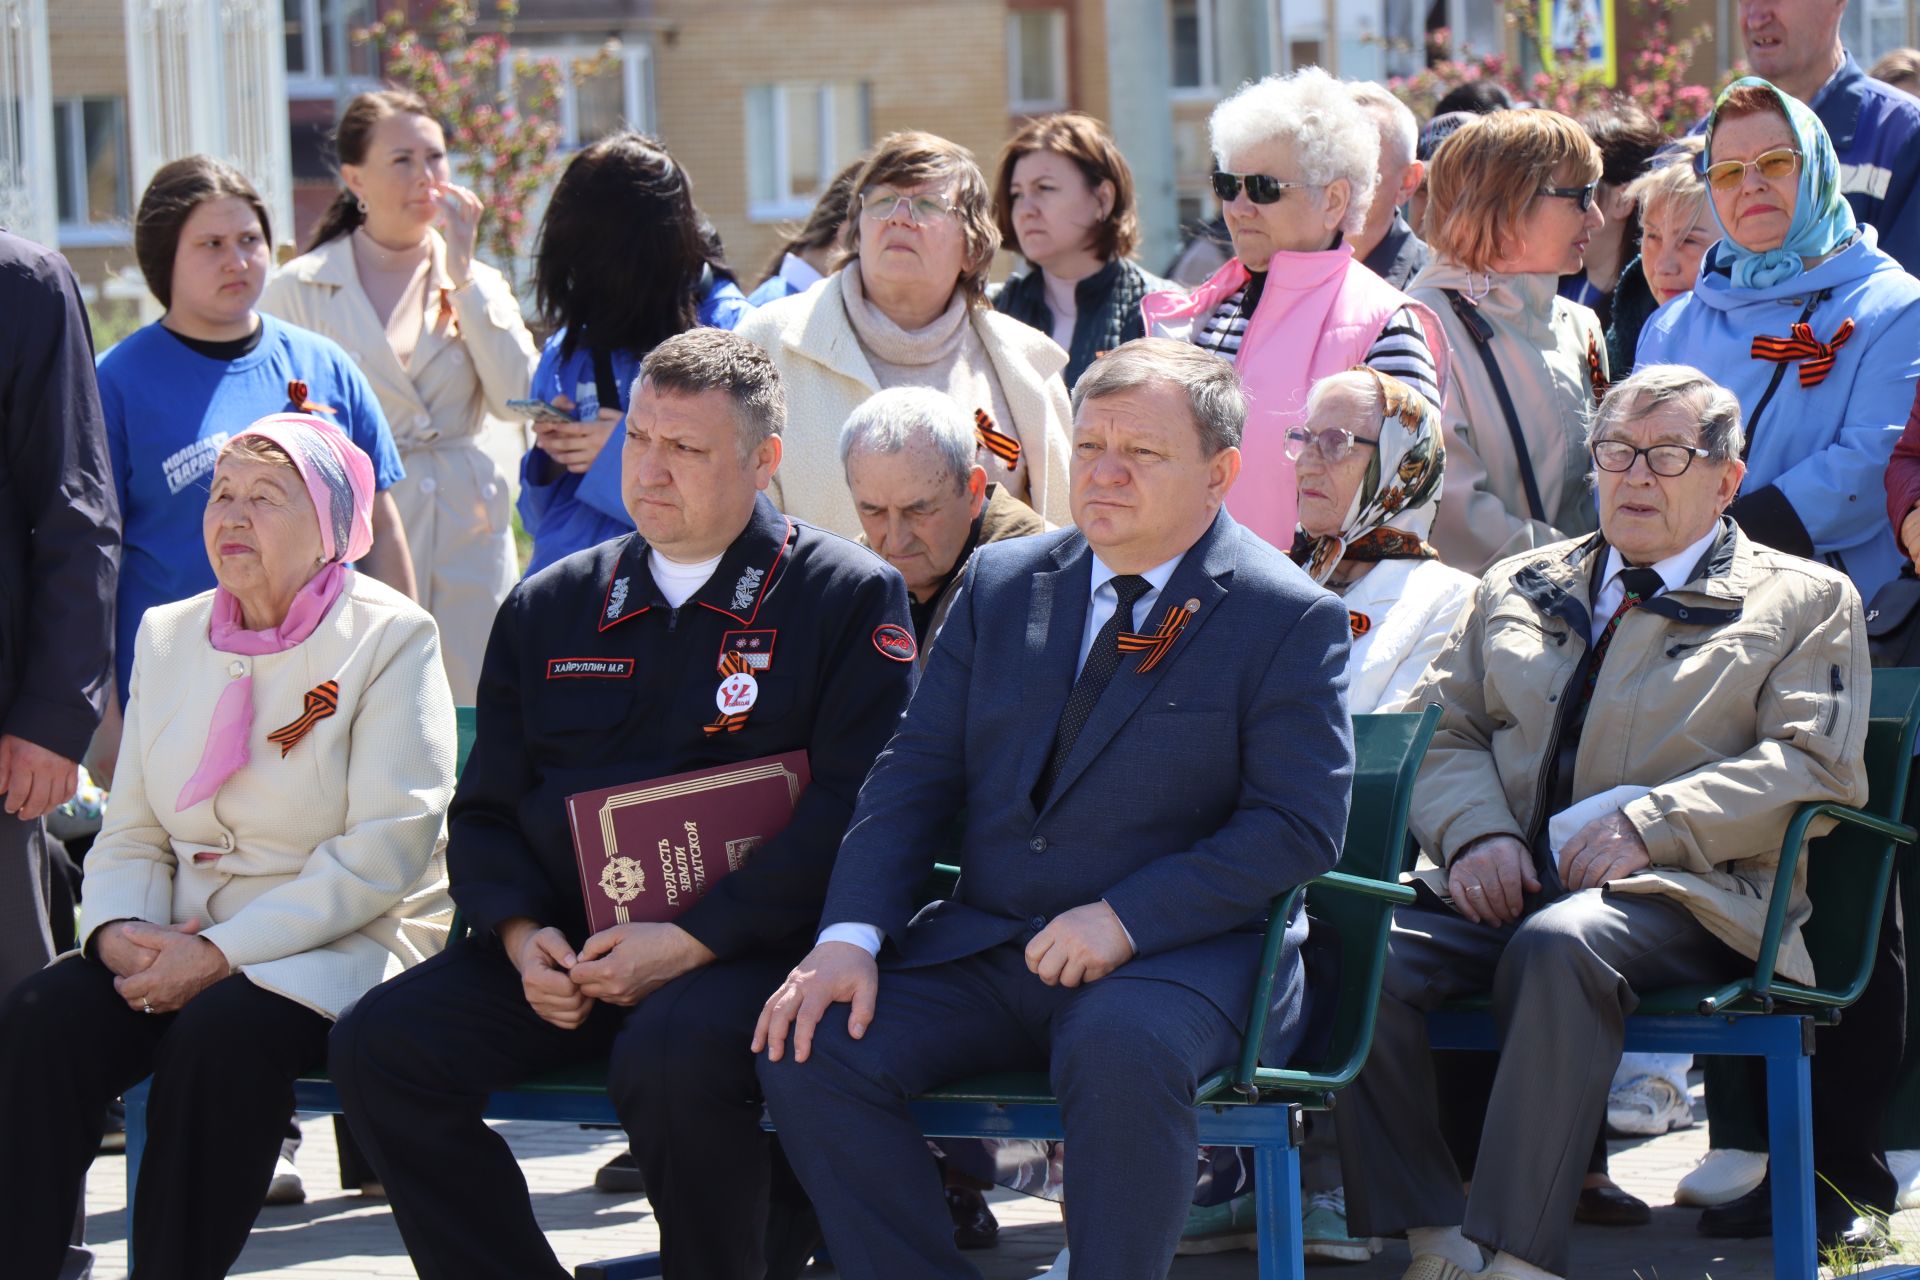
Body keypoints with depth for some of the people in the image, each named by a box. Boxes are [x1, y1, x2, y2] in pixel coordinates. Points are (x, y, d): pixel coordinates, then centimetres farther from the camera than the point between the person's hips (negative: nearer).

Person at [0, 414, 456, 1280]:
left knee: (222, 1034, -35)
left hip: (345, 949, -5)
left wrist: (220, 953, -19)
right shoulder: (169, 635, 15)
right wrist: (119, 930, -9)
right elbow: (132, 832, 16)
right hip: (180, 941, 5)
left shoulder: (392, 639, -4)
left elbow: (385, 851, -13)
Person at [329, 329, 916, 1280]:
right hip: (564, 947, 5)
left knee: (673, 1054, -37)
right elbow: (484, 810, 19)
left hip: (747, 946, -5)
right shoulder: (549, 608, 18)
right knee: (379, 1044, -17)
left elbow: (853, 807, -9)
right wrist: (520, 935, -4)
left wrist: (689, 942, -17)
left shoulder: (849, 596, 2)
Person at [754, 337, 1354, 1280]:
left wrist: (1125, 919, -20)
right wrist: (849, 936, -7)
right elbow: (915, 773, 10)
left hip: (1180, 949, -5)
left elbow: (1298, 827, -9)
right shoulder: (1001, 584, 13)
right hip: (984, 949, 5)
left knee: (1120, 1051, -38)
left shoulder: (1289, 619, -2)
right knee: (809, 1048, -18)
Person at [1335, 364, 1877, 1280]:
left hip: (1680, 893, -4)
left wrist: (1647, 826, -13)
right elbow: (1447, 732, 19)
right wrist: (1477, 834, -4)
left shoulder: (1804, 602, 13)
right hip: (1504, 888, 4)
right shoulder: (1519, 587, 26)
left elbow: (1814, 764, -1)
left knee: (1559, 947, -39)